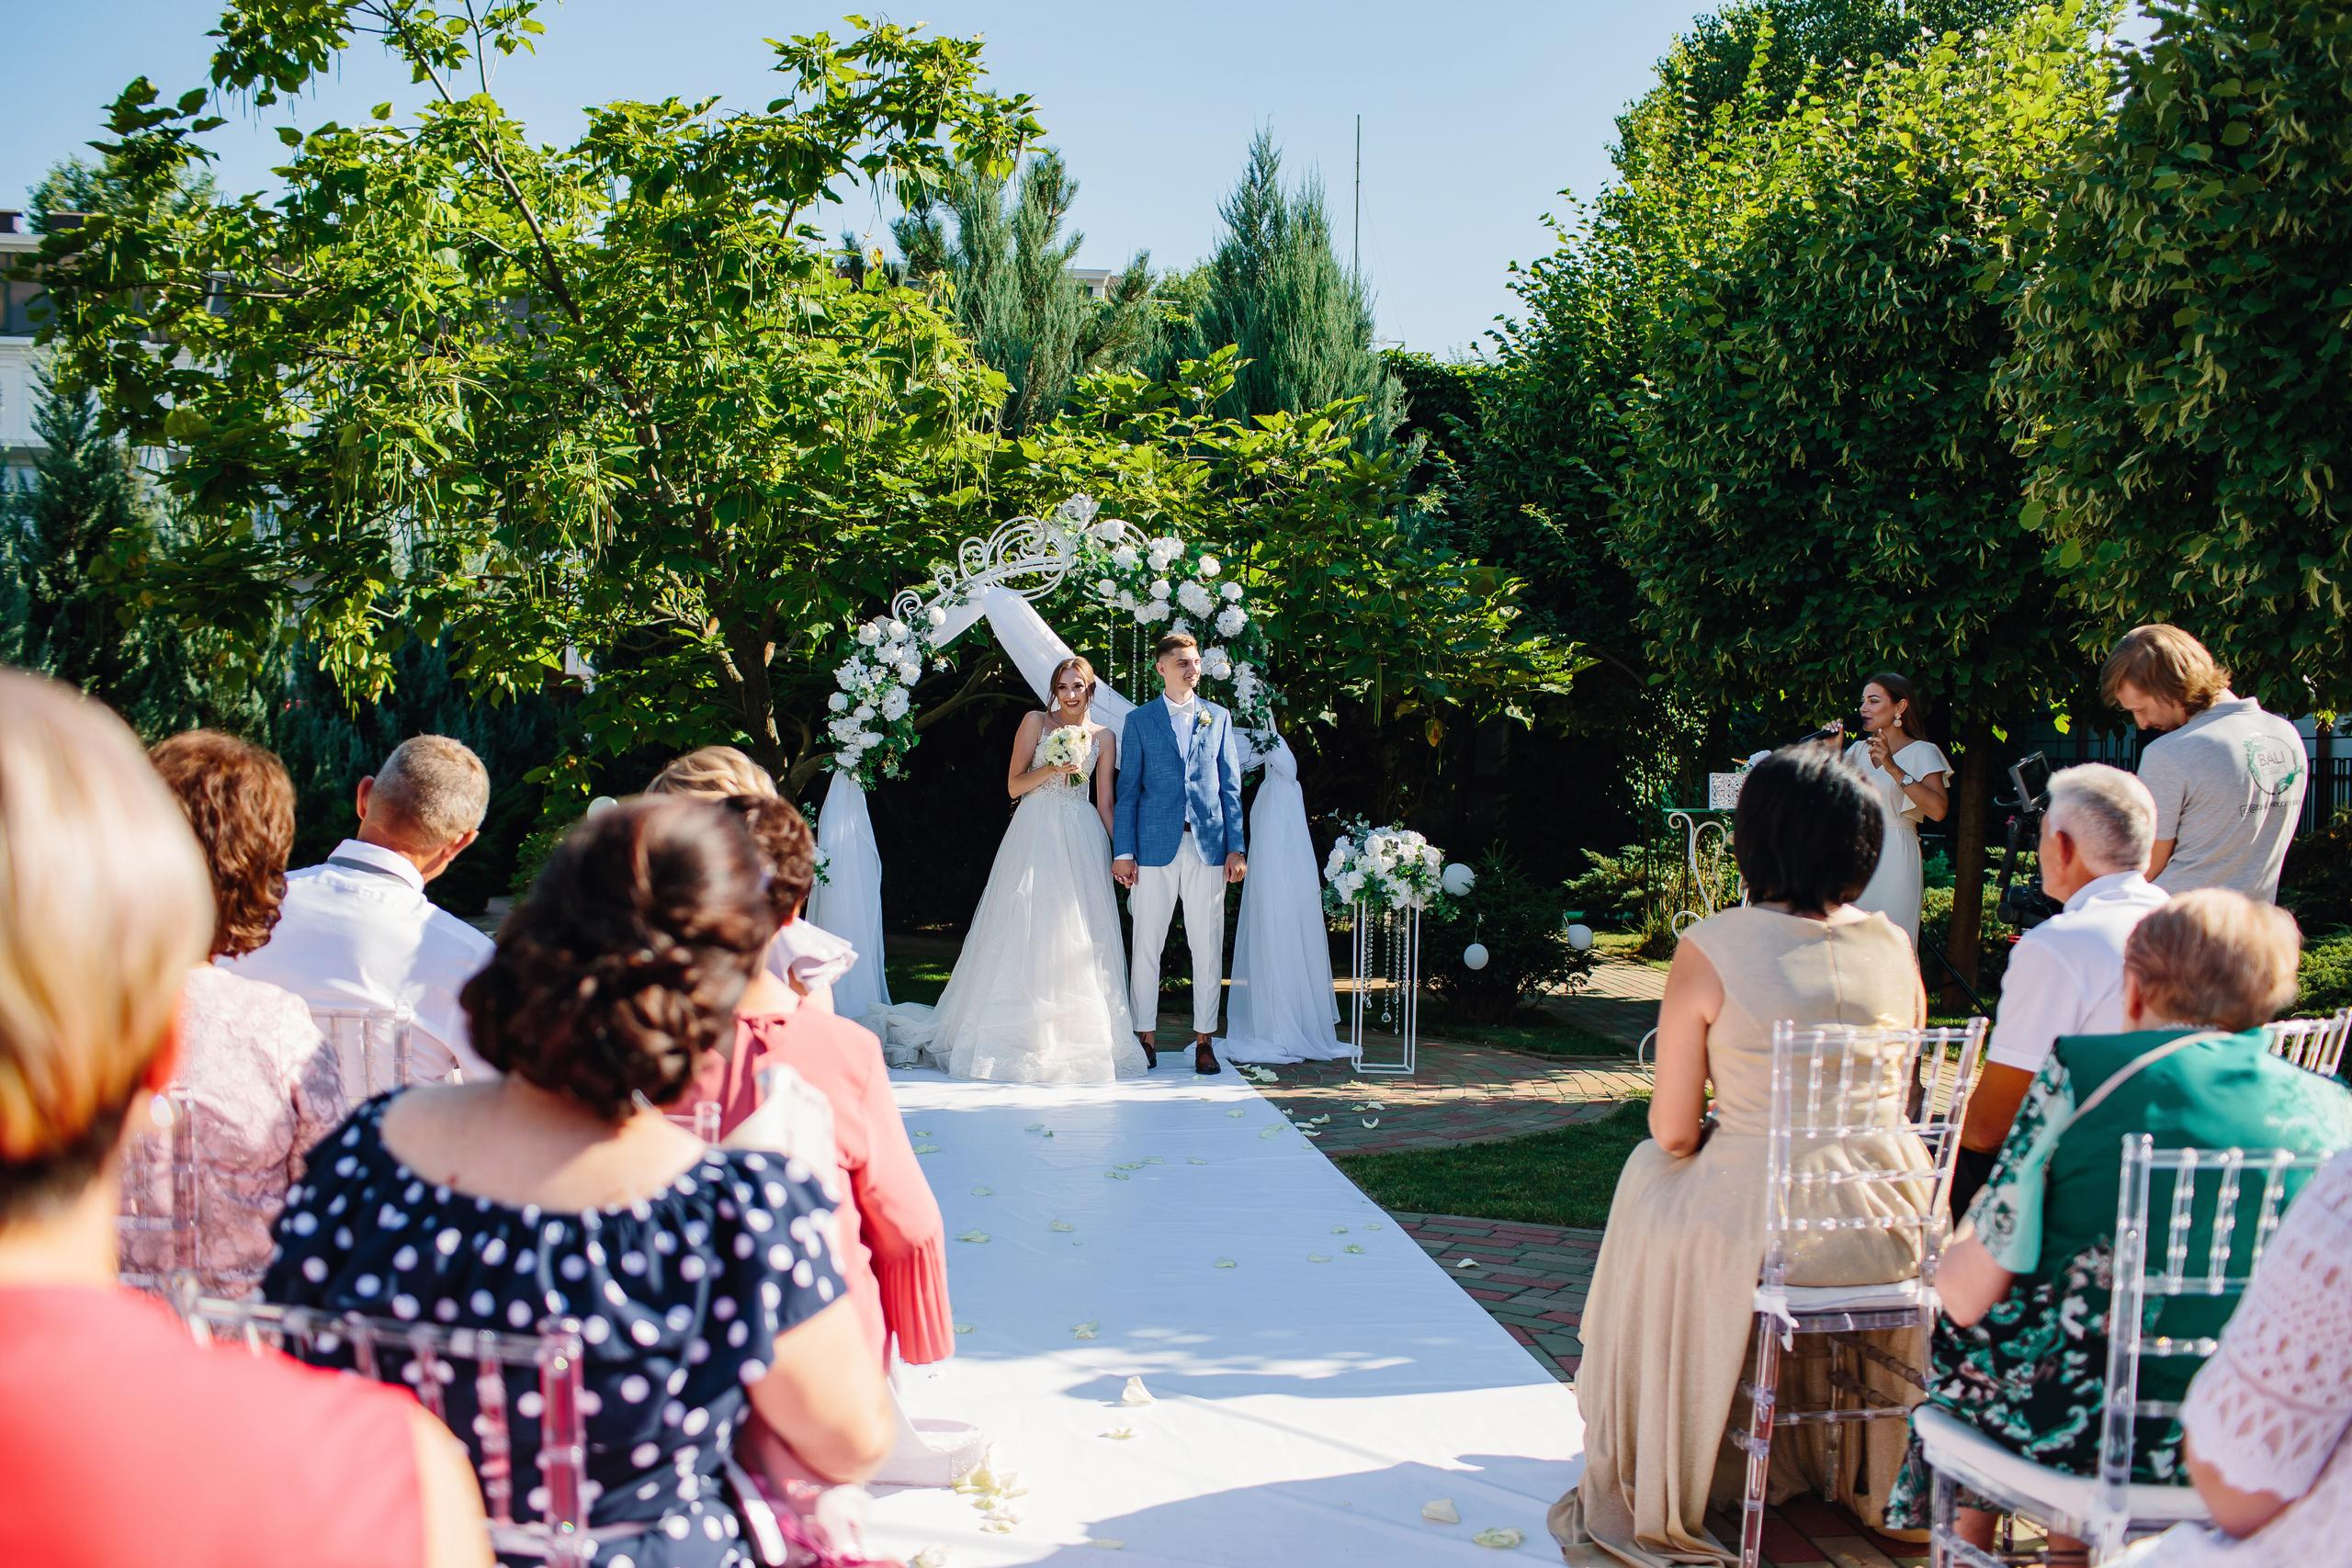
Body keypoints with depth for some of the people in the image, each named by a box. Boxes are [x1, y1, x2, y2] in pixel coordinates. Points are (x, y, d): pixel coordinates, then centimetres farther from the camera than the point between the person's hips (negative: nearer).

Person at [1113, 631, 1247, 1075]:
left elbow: (1231, 786, 10)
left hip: (1208, 847, 1)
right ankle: (1145, 1036, 11)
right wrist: (1123, 851, -3)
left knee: (1208, 947, 2)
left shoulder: (1218, 718, 12)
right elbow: (1127, 789, 4)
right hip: (1155, 846, -1)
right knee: (1146, 945, 2)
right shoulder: (1139, 720, 7)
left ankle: (1204, 1039, 9)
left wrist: (1236, 847, 2)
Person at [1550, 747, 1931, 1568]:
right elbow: (1898, 1098, 12)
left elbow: (1673, 1130, -9)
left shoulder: (1709, 950, -13)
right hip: (1888, 1224, 4)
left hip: (1764, 1229, -4)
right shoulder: (1894, 946, -1)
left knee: (1652, 1178, 28)